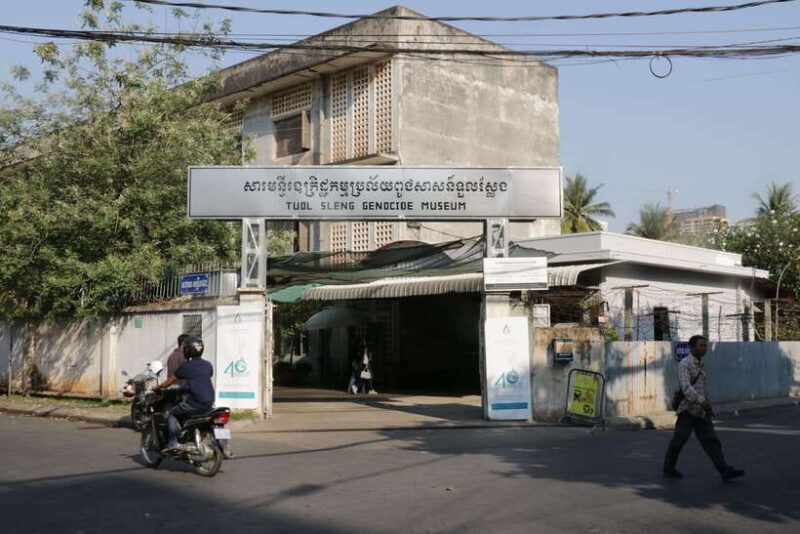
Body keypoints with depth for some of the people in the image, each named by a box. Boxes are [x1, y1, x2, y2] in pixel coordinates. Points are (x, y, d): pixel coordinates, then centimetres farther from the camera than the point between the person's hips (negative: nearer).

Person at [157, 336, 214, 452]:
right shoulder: (208, 365, 12)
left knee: (171, 413, 11)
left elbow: (170, 380, 6)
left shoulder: (185, 366, -4)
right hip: (209, 403, 7)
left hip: (195, 402, -7)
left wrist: (158, 387, 22)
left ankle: (173, 443, -3)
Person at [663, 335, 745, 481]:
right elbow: (686, 387, -24)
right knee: (679, 440, 1)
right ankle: (669, 468, 17)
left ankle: (725, 470, -7)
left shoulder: (701, 365, 13)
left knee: (711, 441, -1)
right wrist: (703, 401, -32)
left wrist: (708, 408, 21)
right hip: (687, 409, -7)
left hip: (701, 411, 7)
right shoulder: (684, 364, -12)